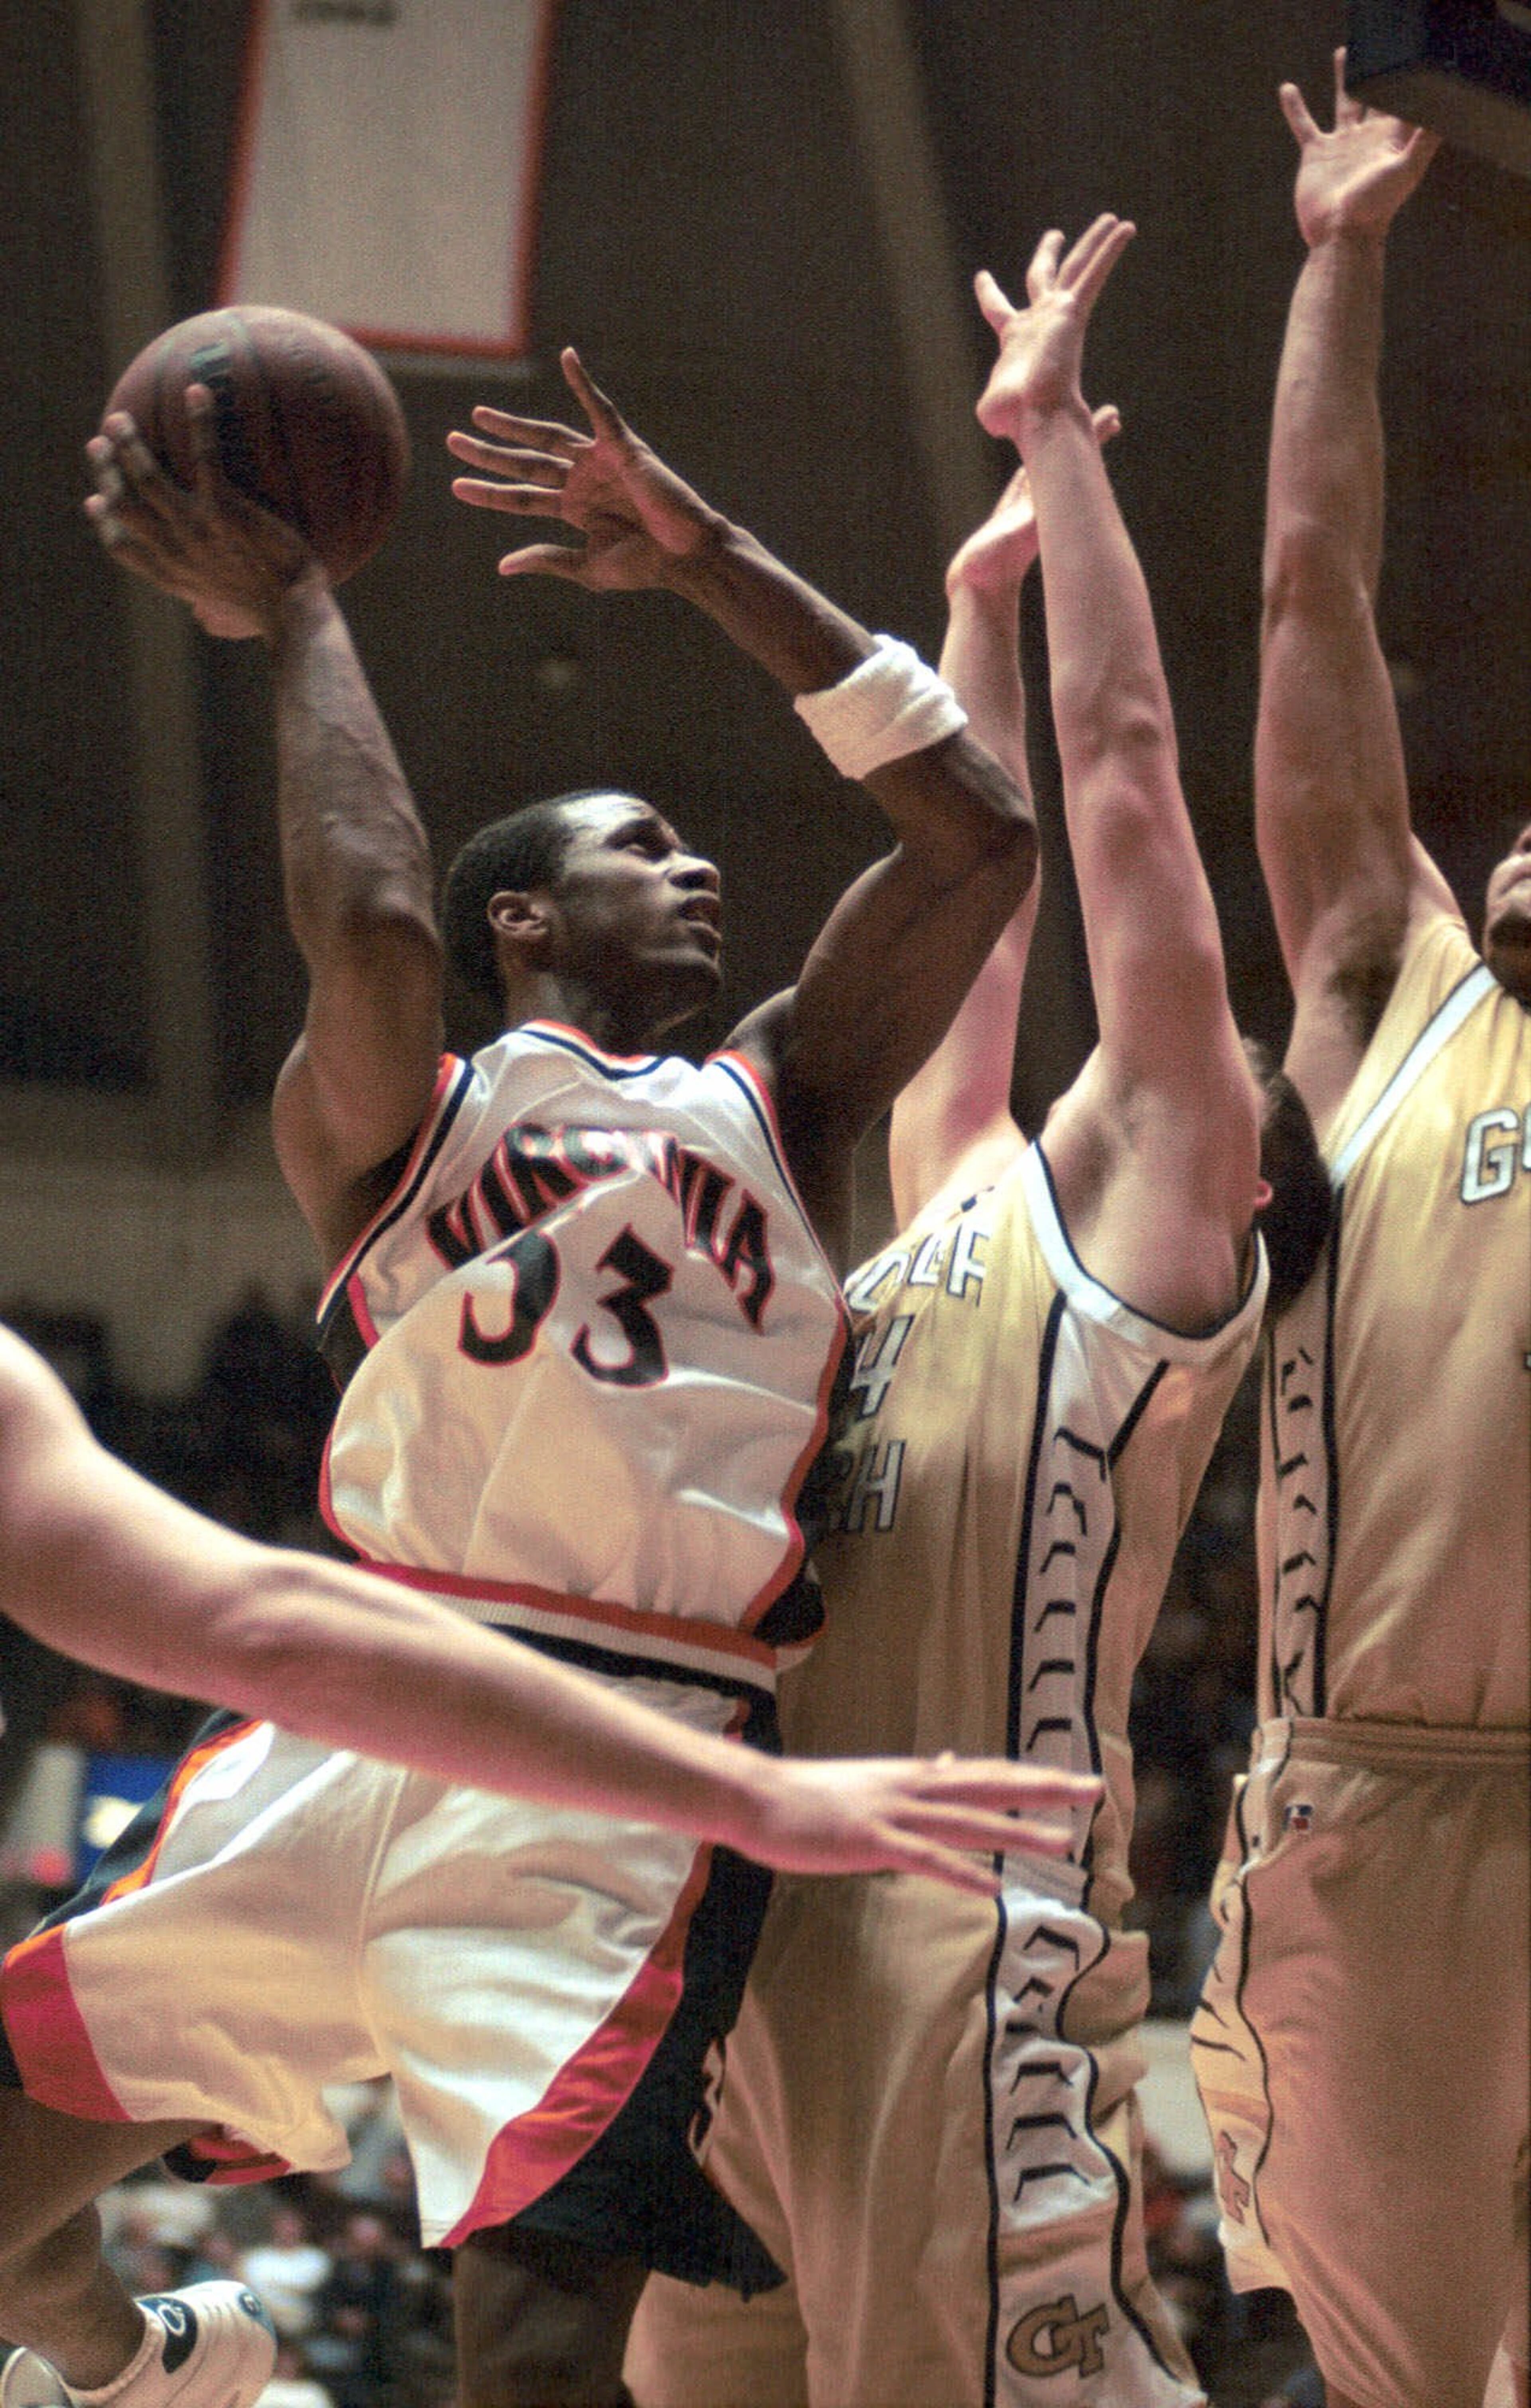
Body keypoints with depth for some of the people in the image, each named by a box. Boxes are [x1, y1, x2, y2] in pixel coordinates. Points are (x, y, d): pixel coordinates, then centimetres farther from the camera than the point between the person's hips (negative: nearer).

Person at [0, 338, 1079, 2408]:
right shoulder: (381, 1120, 14)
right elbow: (370, 927, -9)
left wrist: (712, 563, 15)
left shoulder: (775, 1107, 23)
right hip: (346, 1730, 0)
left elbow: (983, 832, 14)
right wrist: (292, 616, 3)